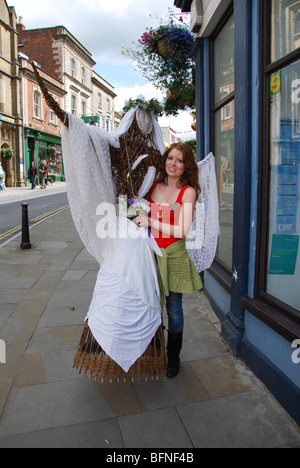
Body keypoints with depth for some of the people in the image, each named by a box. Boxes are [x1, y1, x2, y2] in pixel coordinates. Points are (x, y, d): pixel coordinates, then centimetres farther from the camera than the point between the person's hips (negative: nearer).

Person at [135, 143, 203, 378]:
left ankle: (173, 356, 28)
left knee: (174, 308, 7)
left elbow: (183, 230, -15)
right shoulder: (154, 185, 6)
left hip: (174, 254, -3)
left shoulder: (188, 191, -7)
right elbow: (143, 214, 22)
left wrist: (151, 222, -17)